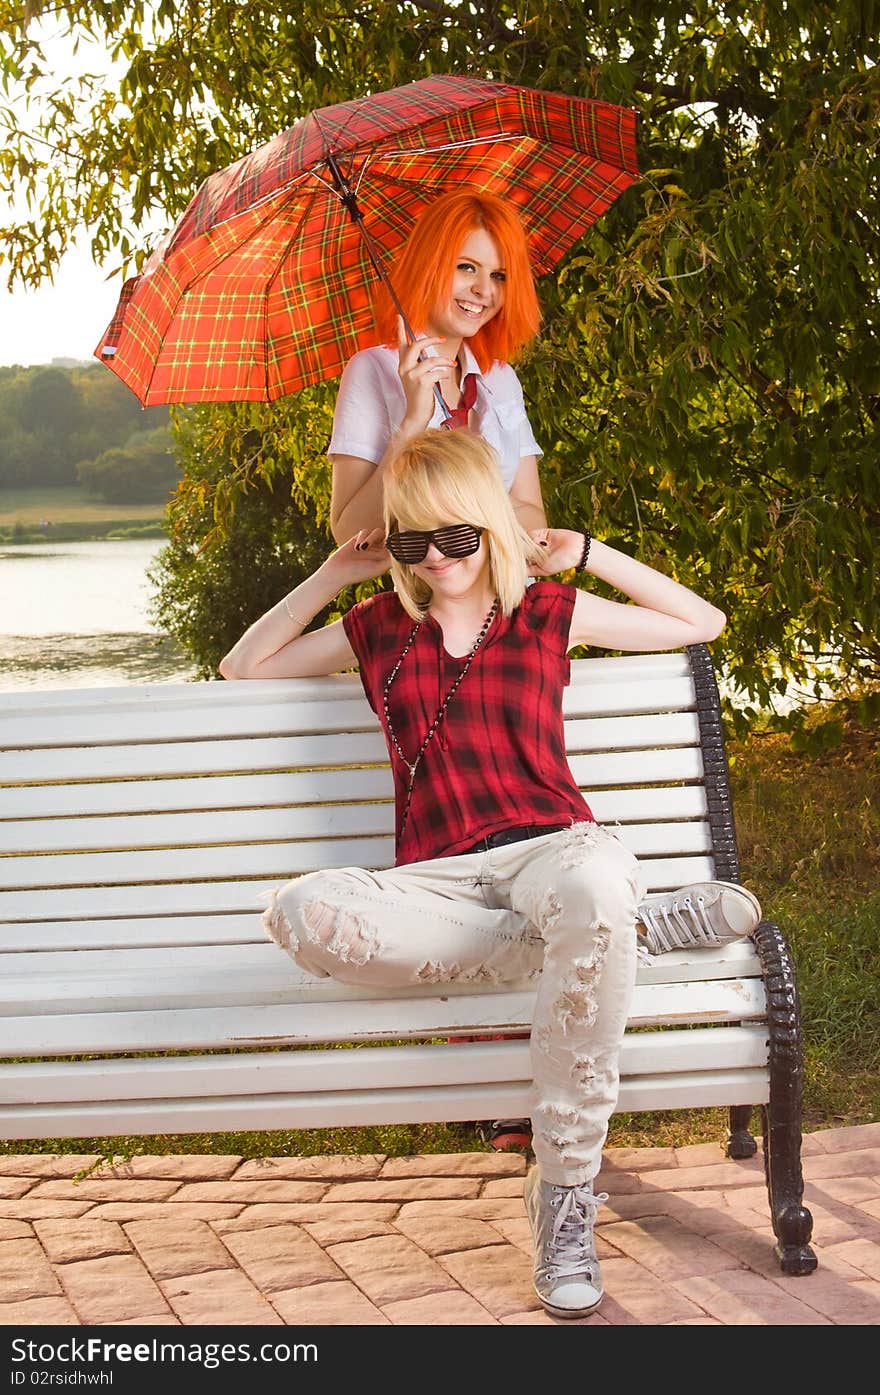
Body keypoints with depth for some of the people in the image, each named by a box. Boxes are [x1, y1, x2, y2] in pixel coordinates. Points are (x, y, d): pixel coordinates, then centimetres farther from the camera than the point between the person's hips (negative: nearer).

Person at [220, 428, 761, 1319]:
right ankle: (587, 940, -24)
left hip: (551, 850, -1)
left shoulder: (547, 613, 15)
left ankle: (564, 1192, -31)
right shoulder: (379, 629, 20)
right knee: (303, 914, -34)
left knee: (595, 886, -43)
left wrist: (588, 555, 15)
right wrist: (331, 576, 20)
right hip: (439, 880, 2)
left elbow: (703, 622, 23)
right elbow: (243, 668, 29)